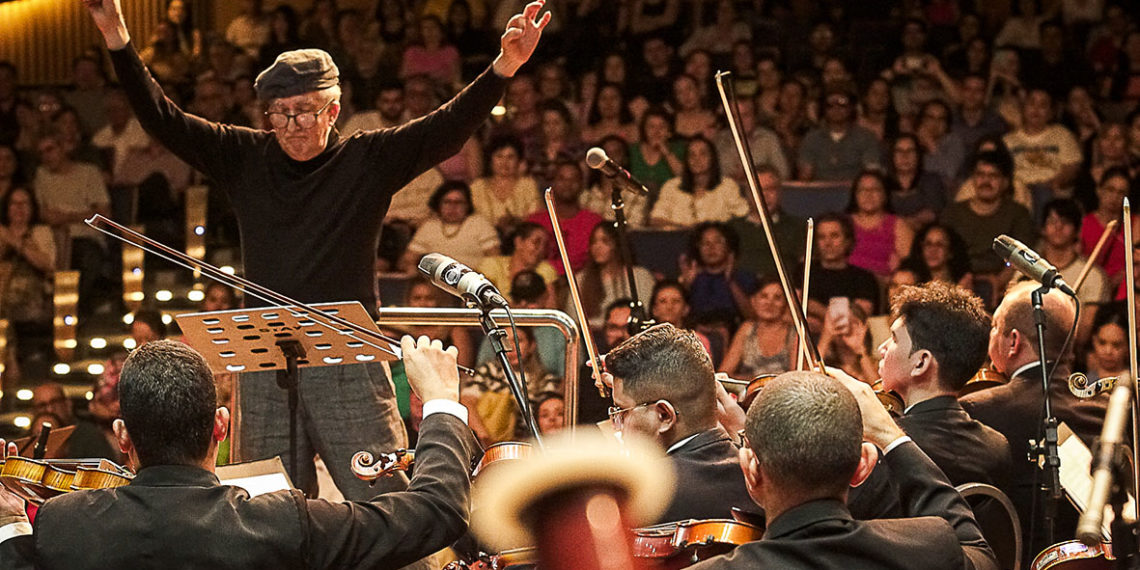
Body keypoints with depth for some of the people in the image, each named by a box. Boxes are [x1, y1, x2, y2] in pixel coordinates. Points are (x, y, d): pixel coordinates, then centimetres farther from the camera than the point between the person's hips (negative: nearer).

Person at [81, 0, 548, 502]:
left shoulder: (371, 159, 2)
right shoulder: (245, 158, 9)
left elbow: (449, 127, -8)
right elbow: (163, 120, 7)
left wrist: (505, 66, -23)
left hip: (349, 365, -3)